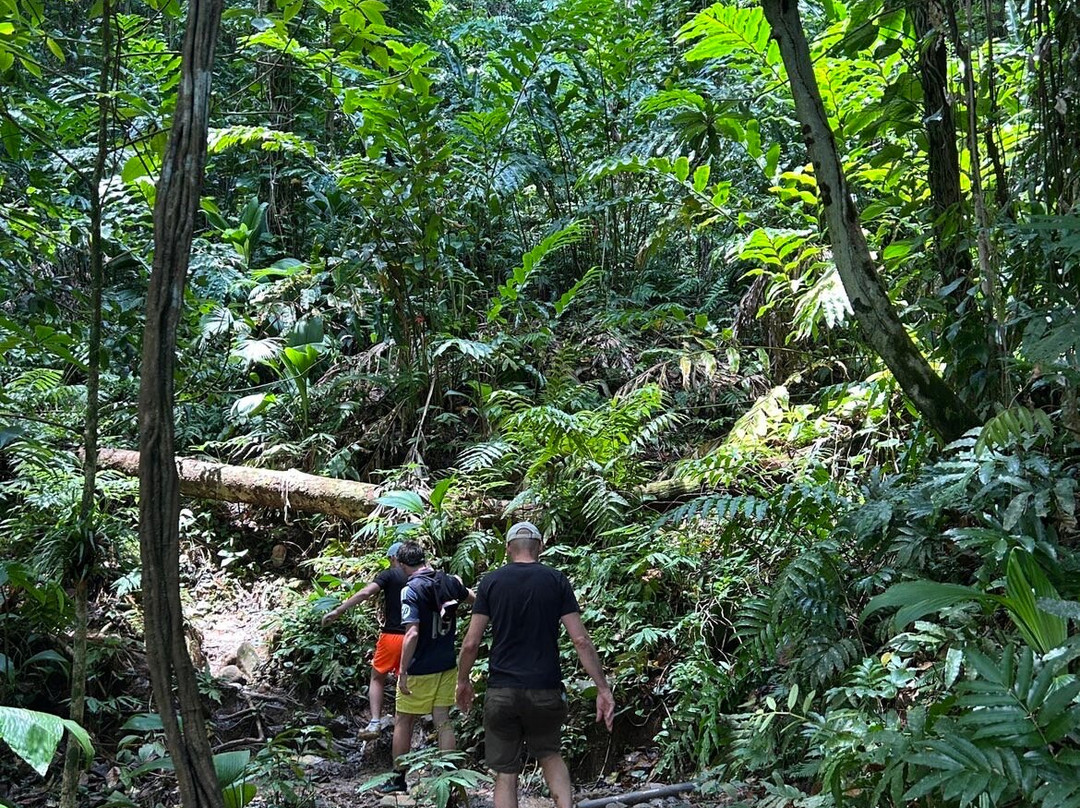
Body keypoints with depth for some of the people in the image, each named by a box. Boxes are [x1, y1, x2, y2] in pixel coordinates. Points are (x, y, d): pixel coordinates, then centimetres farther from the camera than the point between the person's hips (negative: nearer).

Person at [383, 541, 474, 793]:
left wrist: (403, 672, -21)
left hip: (420, 669, -5)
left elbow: (412, 633, -25)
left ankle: (398, 778, 21)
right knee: (443, 721, 10)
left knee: (403, 722, 11)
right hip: (446, 666, 5)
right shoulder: (450, 582, 1)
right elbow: (473, 598, 22)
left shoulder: (411, 590, -18)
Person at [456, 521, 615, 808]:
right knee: (550, 754, 24)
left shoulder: (491, 582, 1)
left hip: (501, 691, -1)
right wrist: (603, 689, -2)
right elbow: (580, 639, -5)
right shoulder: (556, 580, 1)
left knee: (505, 772, 8)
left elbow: (471, 642, -2)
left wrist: (463, 681, 14)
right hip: (545, 690, 1)